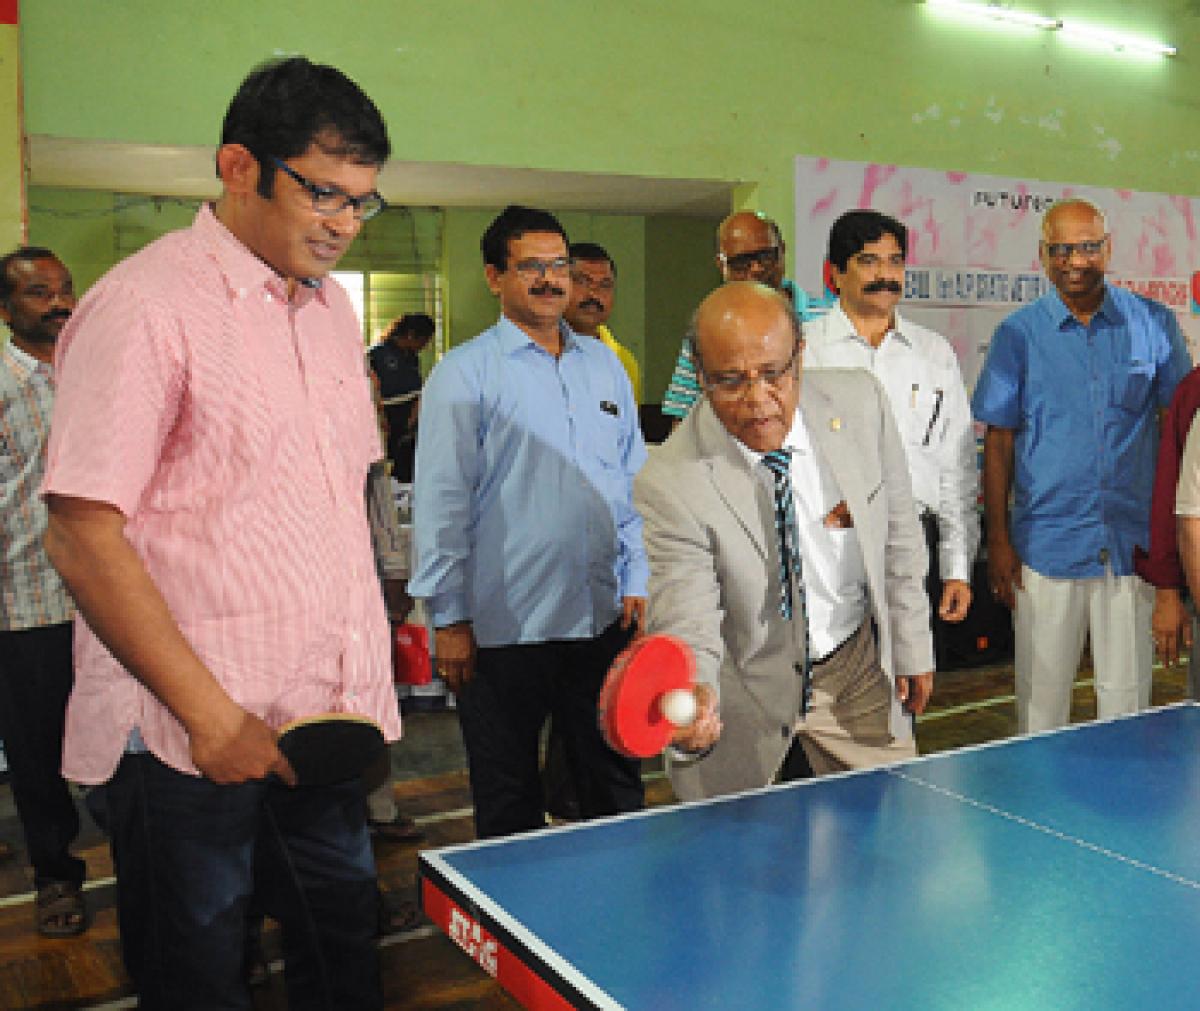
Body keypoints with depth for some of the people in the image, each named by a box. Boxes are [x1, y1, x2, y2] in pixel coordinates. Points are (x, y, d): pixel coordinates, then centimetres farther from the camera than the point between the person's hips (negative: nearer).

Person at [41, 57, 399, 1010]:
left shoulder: (332, 305, 12)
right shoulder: (145, 305, -12)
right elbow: (82, 534, -16)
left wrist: (366, 671, 12)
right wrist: (213, 715, -17)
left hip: (329, 719, 7)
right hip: (189, 741, -6)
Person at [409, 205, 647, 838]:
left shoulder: (604, 365, 12)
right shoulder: (465, 372, -3)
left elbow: (634, 482, 16)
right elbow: (440, 500, -6)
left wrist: (636, 582, 10)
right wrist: (448, 618, -8)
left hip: (601, 619, 4)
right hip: (501, 626, -4)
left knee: (616, 783, 15)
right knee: (508, 801, 10)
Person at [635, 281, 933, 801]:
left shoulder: (860, 402, -13)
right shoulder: (669, 484, -26)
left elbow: (898, 534, 1)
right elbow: (686, 626, -27)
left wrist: (913, 649, 6)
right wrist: (693, 700, -48)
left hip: (861, 679, 4)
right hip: (749, 701, -3)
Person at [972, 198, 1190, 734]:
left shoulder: (1154, 323, 4)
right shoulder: (1018, 334, 1)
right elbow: (999, 440, 3)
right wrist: (998, 539, -1)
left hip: (1133, 542, 1)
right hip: (1047, 542, -1)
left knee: (1128, 691, 9)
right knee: (1042, 692, 6)